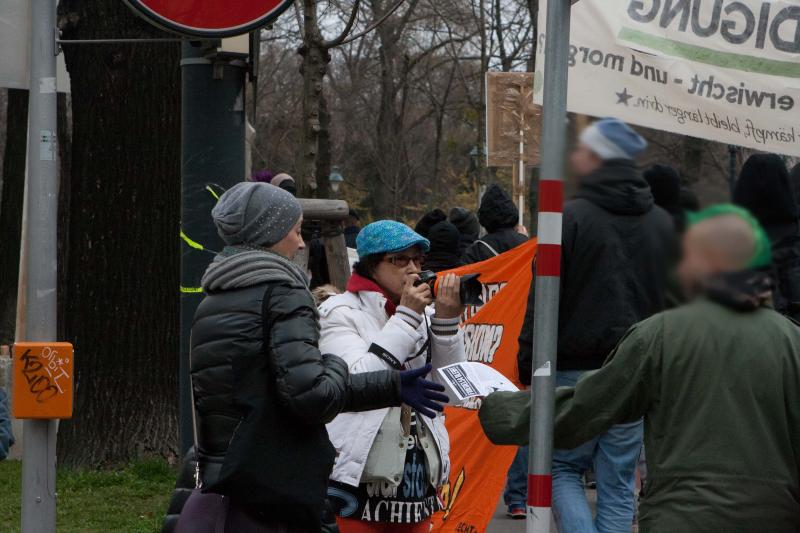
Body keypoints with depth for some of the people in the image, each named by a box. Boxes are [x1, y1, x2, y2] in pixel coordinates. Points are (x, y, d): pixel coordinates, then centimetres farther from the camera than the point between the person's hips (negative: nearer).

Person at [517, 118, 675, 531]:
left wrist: (528, 365, -2)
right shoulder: (663, 223, 10)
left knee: (562, 468, 9)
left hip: (575, 370, -4)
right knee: (618, 483, 8)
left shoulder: (571, 217, -9)